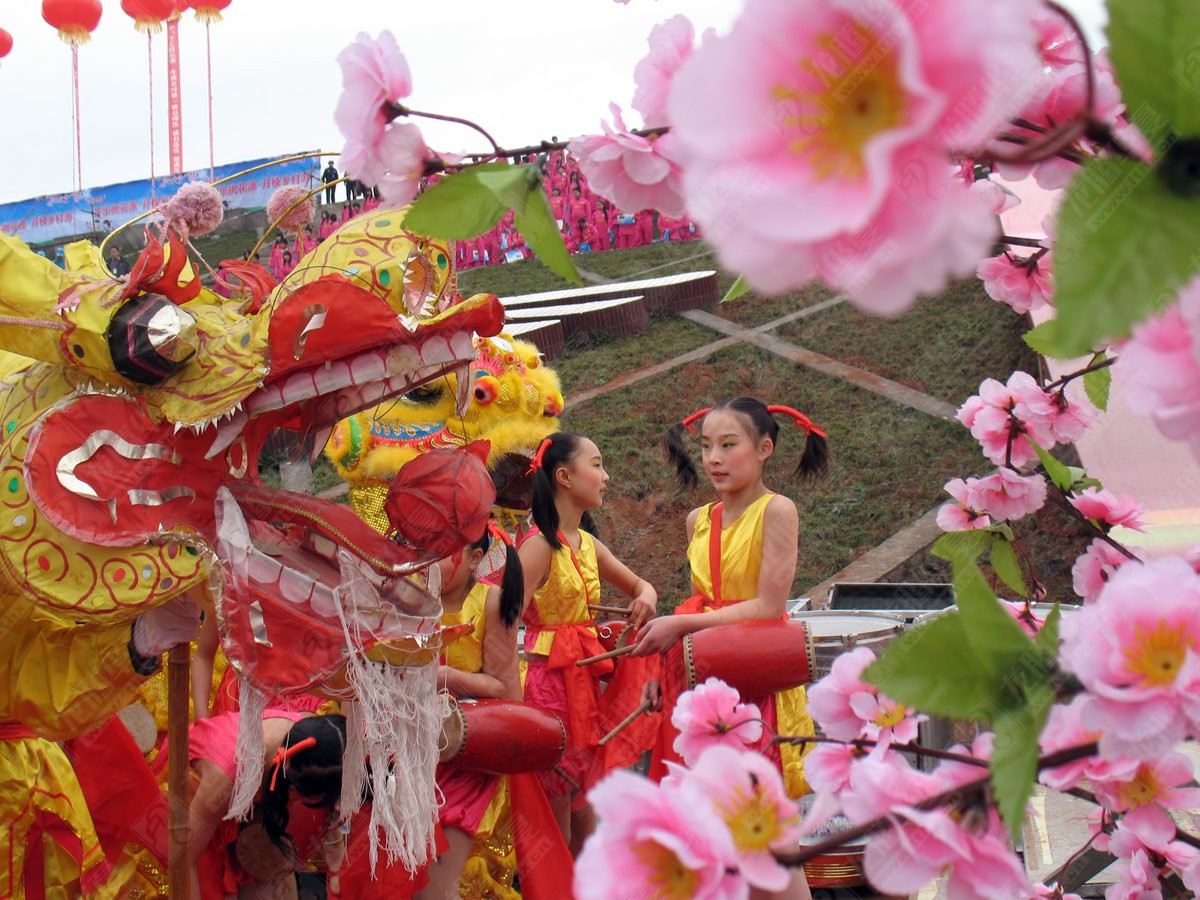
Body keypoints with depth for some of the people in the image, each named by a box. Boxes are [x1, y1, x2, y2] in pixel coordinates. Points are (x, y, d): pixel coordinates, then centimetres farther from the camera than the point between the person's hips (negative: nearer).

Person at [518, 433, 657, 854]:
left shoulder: (589, 545, 10)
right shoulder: (540, 545, -14)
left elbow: (638, 585, 26)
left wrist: (645, 596, 1)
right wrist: (517, 700, -26)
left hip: (585, 680, 8)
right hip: (549, 681, -8)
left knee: (586, 823, 12)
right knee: (554, 830, -2)